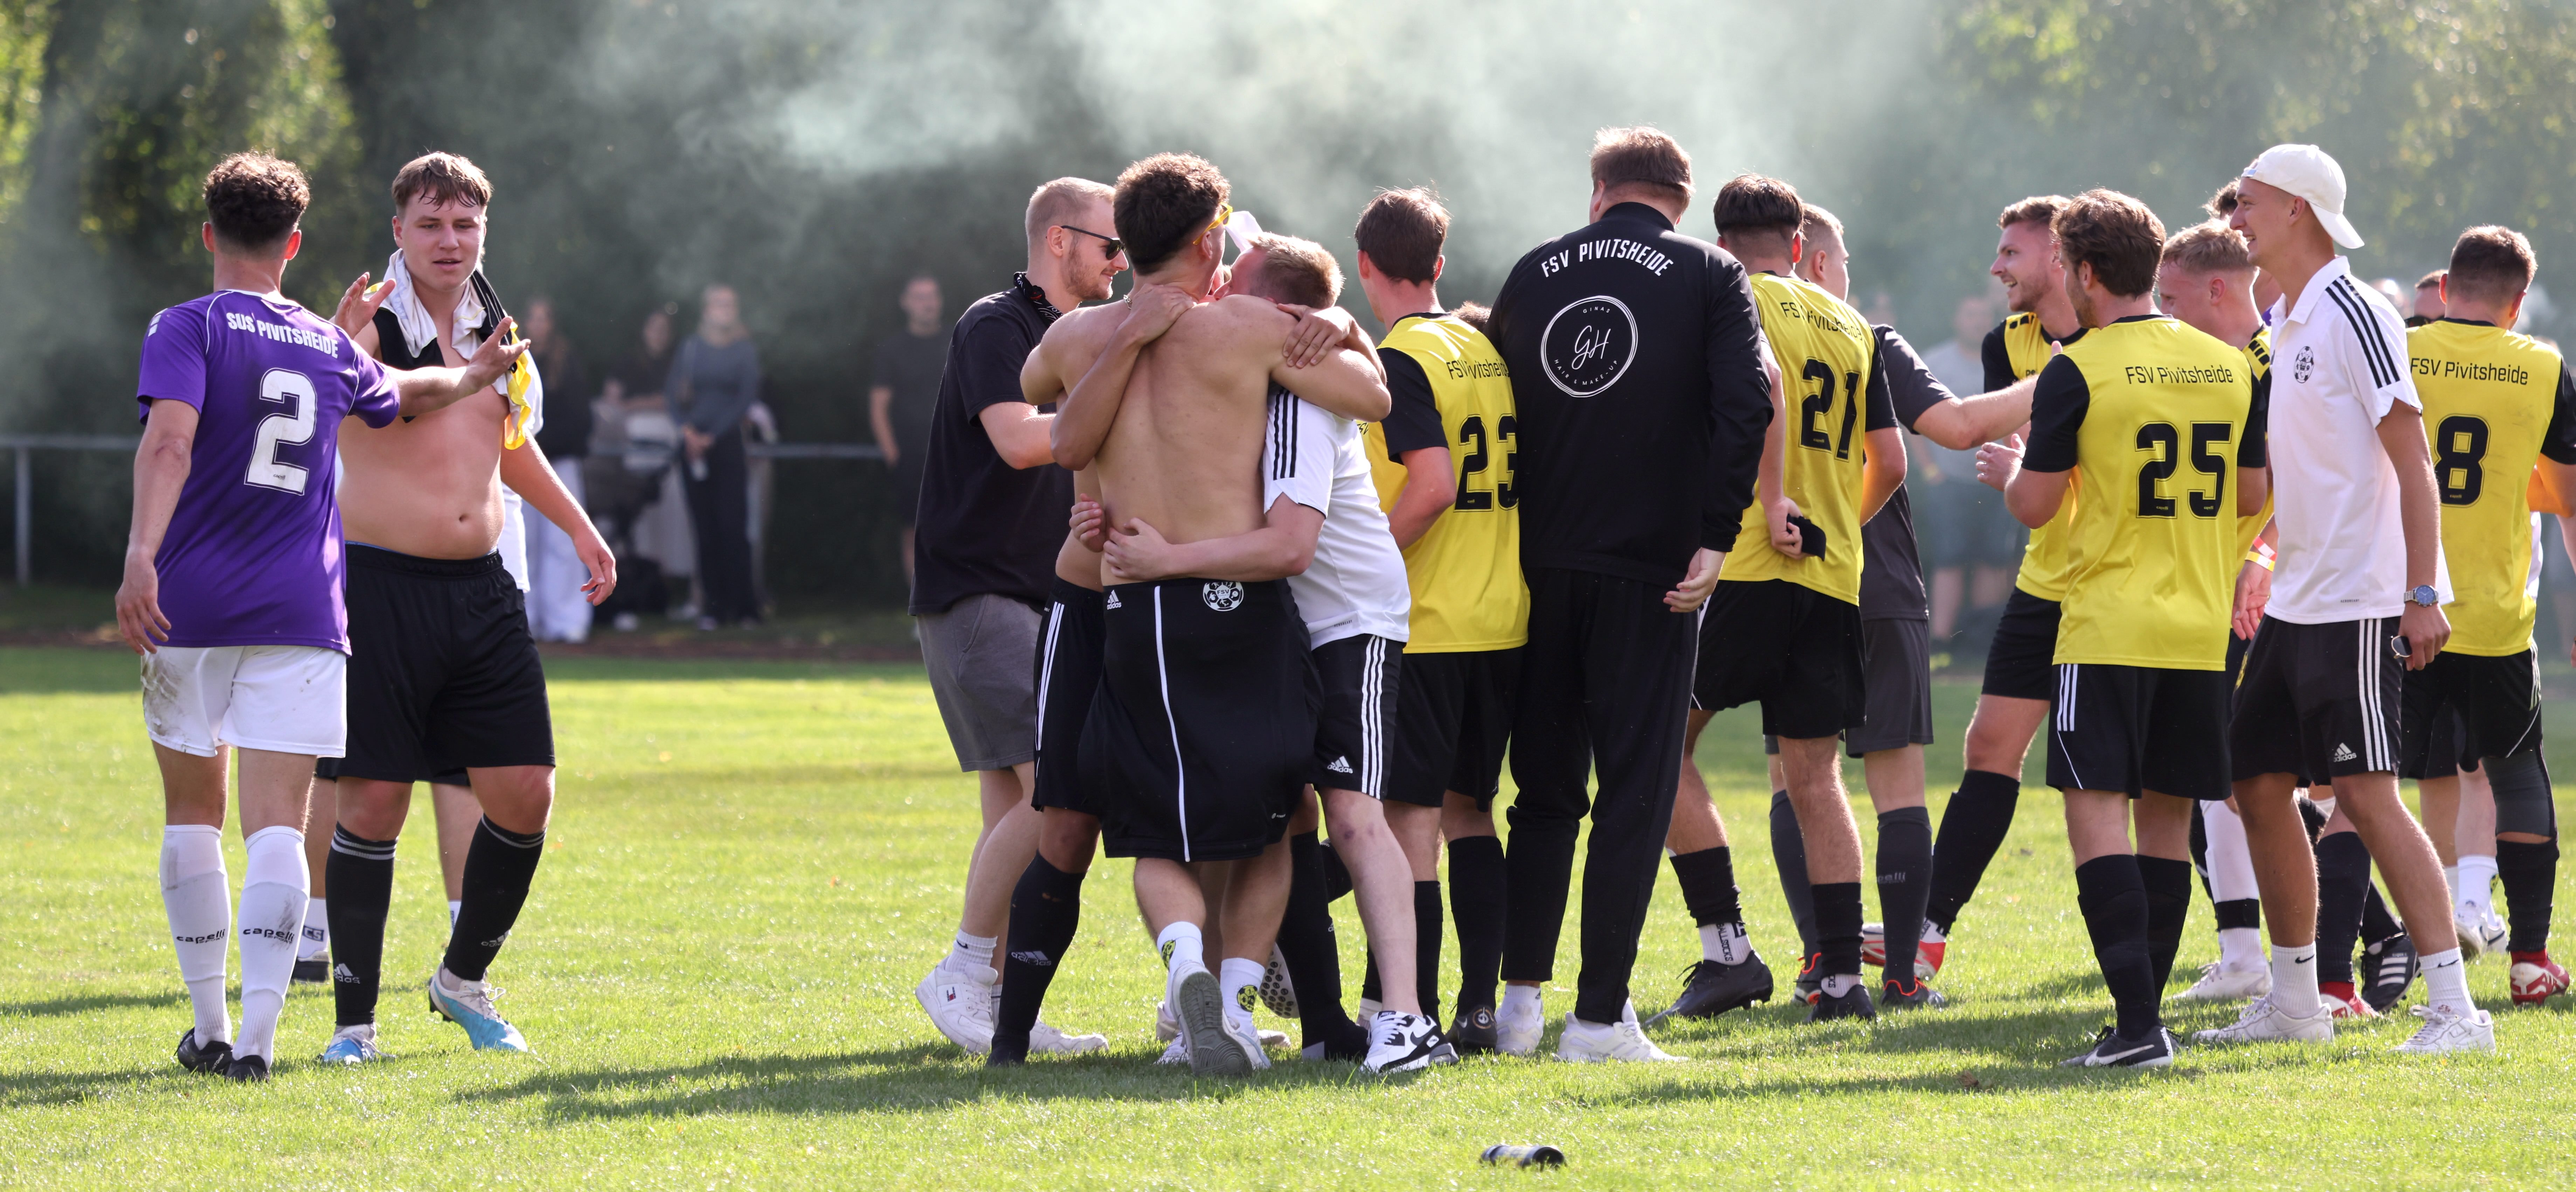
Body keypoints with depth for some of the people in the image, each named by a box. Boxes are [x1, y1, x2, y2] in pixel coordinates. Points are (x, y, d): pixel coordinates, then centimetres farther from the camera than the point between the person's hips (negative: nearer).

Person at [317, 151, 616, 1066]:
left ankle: (464, 980, 22)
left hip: (481, 589, 6)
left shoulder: (493, 327, 11)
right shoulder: (371, 323, -8)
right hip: (383, 585, -6)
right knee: (372, 801, -6)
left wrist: (579, 528, 34)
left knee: (526, 794, 1)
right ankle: (355, 1019, 3)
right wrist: (340, 350, -48)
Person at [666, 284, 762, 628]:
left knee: (733, 525, -8)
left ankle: (744, 608, -5)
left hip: (728, 442, -2)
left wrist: (712, 436, -9)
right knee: (705, 528, 0)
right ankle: (714, 605, 2)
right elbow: (673, 392, 7)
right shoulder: (689, 350, 10)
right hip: (693, 443, 2)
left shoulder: (745, 352, 4)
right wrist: (686, 429, -9)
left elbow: (747, 397, -3)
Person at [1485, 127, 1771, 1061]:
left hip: (1540, 565, 3)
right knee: (1635, 789, 0)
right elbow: (1745, 405, -13)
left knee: (1545, 790, 13)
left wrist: (1514, 545, 15)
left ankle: (1520, 1000, 9)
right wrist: (1714, 539, -11)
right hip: (1648, 568, -3)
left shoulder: (1535, 273, 11)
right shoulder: (1709, 276, 1)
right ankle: (1600, 1016, -4)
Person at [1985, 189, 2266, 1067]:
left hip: (2108, 631, -6)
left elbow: (2034, 506, -7)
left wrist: (2015, 466, 15)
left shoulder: (2079, 371, -9)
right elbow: (2252, 496, 14)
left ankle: (2138, 1022, -19)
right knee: (2165, 816, 12)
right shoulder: (2228, 366, 7)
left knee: (2097, 810, -7)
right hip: (2201, 629, 6)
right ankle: (2142, 1020, 14)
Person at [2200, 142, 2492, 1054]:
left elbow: (2412, 463, -17)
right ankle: (2295, 1000, 21)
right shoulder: (2280, 326, 14)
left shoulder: (2352, 317, -14)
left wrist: (2422, 594, -21)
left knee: (2367, 795, -12)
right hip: (2293, 602, 10)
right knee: (2260, 786, 11)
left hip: (2357, 604, -10)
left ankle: (2455, 1008, -11)